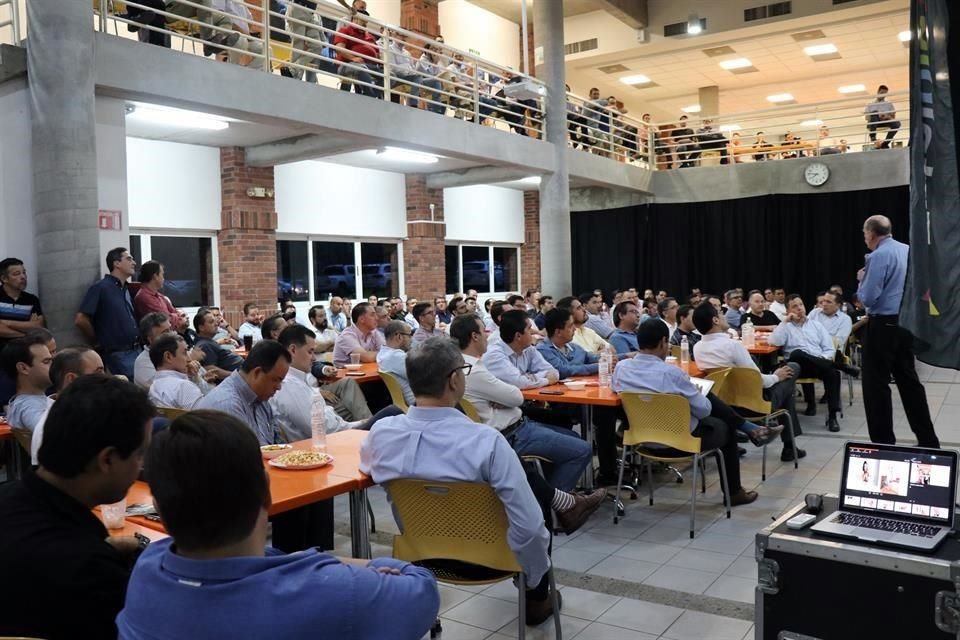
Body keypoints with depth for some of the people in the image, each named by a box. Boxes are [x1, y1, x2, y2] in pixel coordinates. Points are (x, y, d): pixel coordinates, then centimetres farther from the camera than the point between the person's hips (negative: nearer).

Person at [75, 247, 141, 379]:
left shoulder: (126, 289, 15)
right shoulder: (101, 288, -9)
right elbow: (80, 320, -16)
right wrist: (98, 342, -4)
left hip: (137, 350, 8)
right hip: (119, 354, -8)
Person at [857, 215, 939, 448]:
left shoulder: (878, 256, -15)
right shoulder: (908, 250, 9)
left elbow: (867, 298, -18)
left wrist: (862, 280, 2)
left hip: (882, 326, -8)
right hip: (907, 323, 8)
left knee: (876, 385, 0)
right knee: (909, 381, 14)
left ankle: (883, 443, 5)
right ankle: (928, 440, 19)